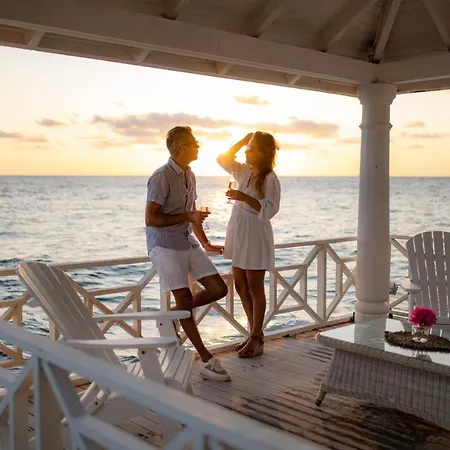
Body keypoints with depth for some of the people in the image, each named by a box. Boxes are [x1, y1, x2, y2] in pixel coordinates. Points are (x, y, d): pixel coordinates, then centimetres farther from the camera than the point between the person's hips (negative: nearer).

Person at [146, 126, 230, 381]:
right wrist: (187, 217, -19)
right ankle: (206, 360, 2)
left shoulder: (190, 175, 13)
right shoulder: (162, 177, -14)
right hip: (165, 245, -8)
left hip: (188, 242, 8)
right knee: (185, 298, -7)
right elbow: (150, 219, -18)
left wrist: (206, 243, 22)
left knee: (218, 289, 1)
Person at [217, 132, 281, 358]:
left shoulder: (270, 179, -13)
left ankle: (256, 339, 11)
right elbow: (223, 160, 16)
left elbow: (269, 209, -20)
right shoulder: (245, 172, 9)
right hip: (239, 233, 8)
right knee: (241, 285, 12)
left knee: (255, 288, 0)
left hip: (256, 235, -8)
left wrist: (244, 197, -28)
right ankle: (255, 333, 25)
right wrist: (242, 141, 8)